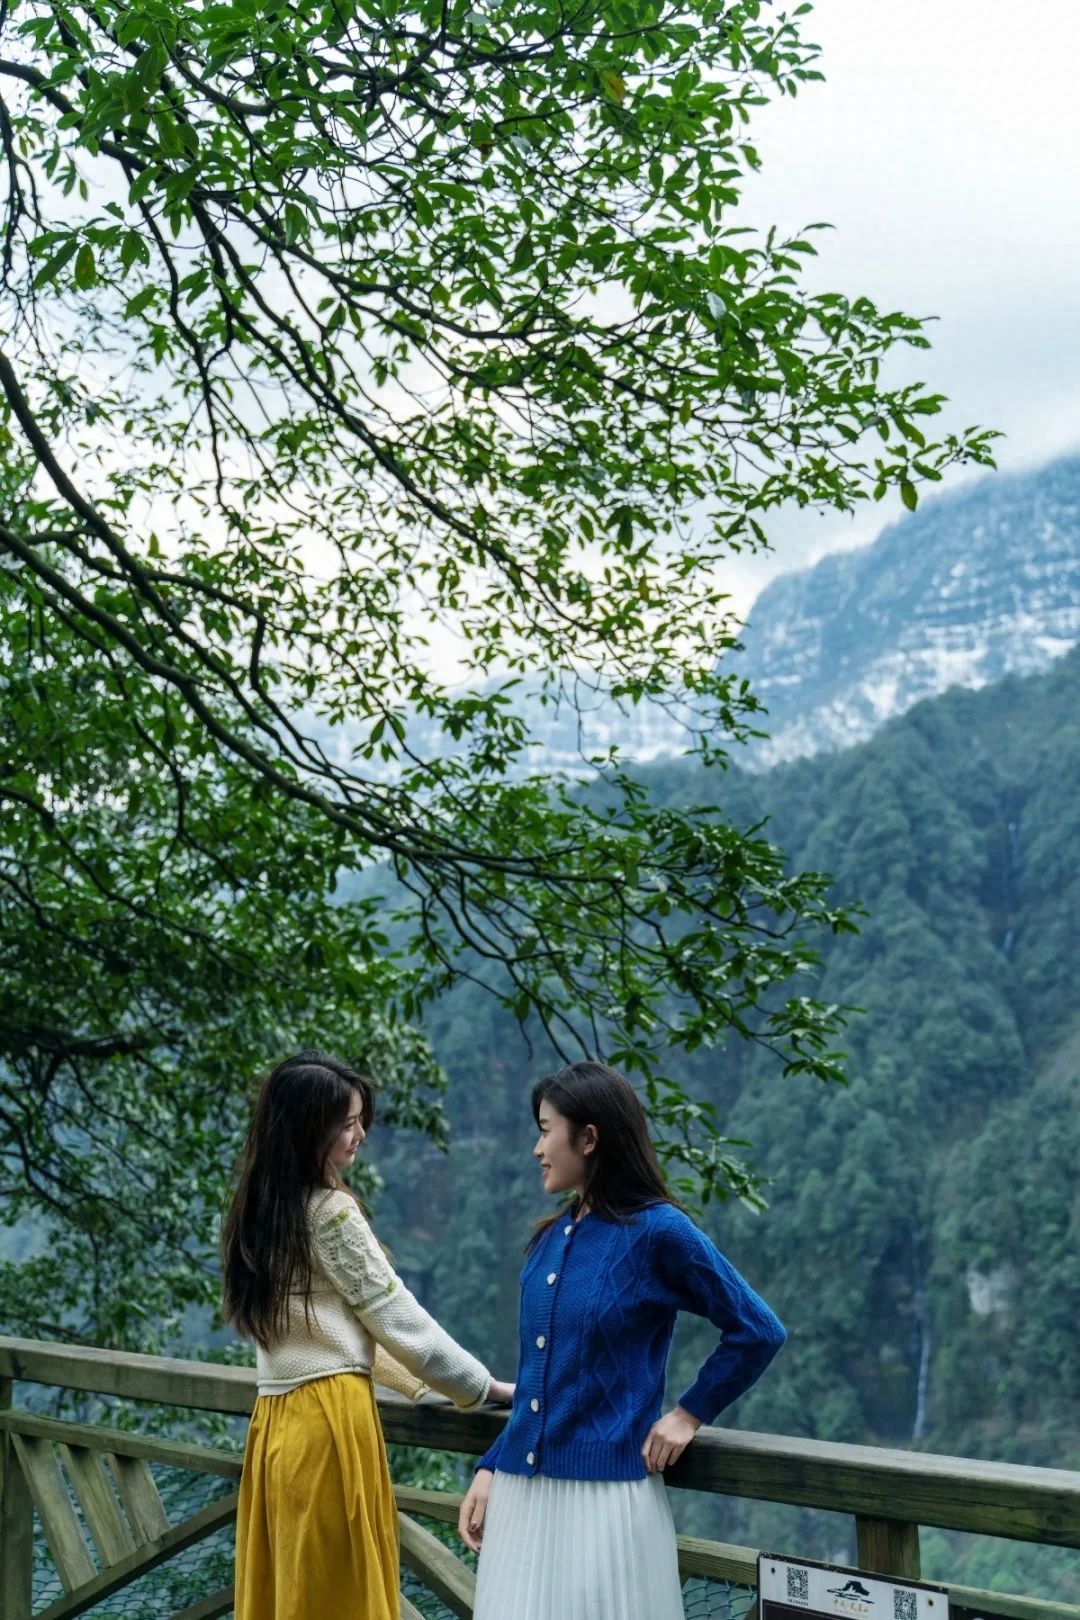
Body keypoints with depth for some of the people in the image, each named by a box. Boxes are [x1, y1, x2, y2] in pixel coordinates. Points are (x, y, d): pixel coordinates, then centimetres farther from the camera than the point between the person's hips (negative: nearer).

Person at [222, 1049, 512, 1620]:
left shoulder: (260, 1210, 12)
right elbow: (397, 1318, -8)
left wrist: (414, 1377, 26)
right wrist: (485, 1387, 4)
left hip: (276, 1420, 8)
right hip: (329, 1420, -8)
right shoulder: (330, 1211, -13)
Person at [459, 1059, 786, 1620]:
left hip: (607, 1494, -6)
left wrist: (689, 1414, -4)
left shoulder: (657, 1231, -10)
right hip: (521, 1492, 6)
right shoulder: (551, 1239, 8)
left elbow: (758, 1332, -5)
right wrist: (490, 1467, 9)